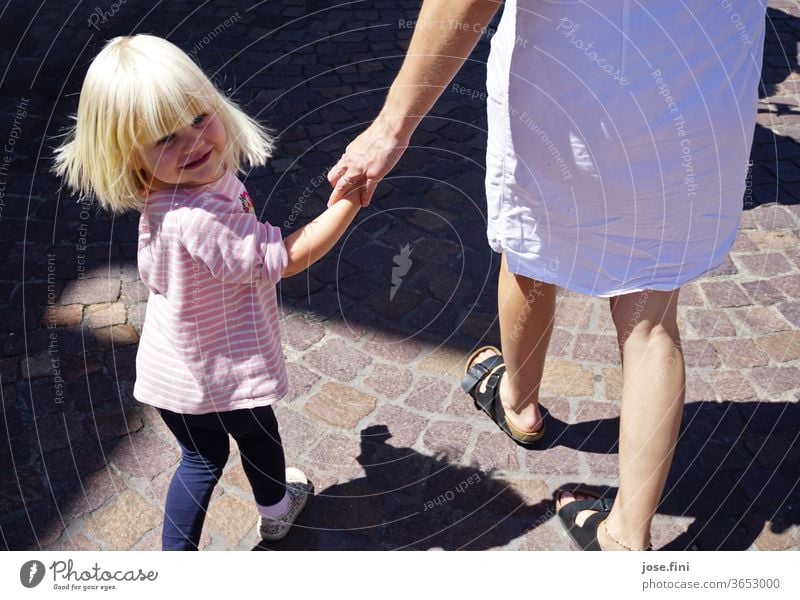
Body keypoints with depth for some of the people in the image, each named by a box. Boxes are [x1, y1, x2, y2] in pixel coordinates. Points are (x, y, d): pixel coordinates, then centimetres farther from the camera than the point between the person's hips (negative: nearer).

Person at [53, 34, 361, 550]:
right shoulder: (197, 218, -38)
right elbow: (290, 258, -32)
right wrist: (351, 199, -28)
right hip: (216, 377, -6)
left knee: (204, 458, 25)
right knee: (259, 437, 25)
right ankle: (277, 506, 56)